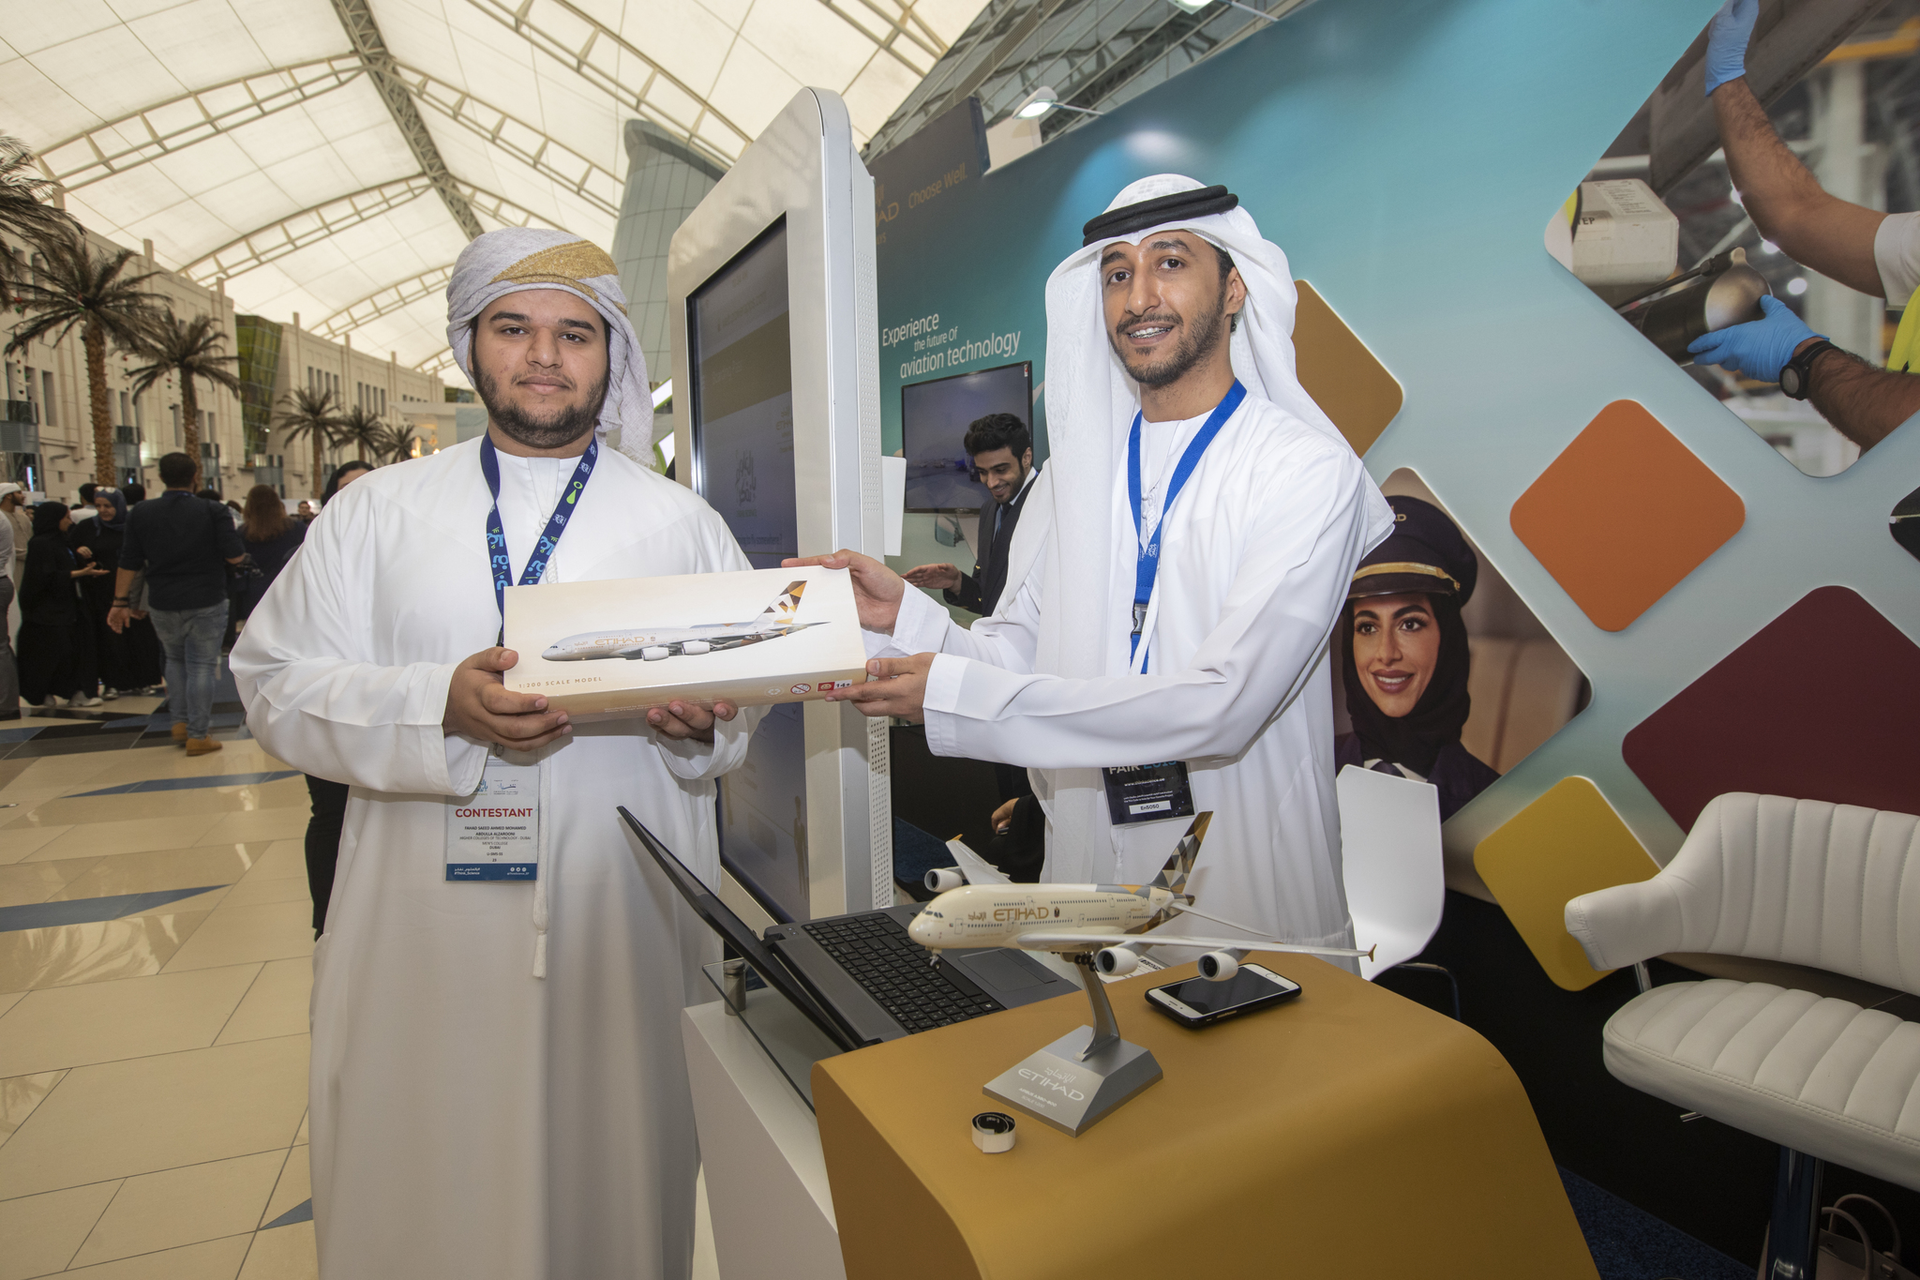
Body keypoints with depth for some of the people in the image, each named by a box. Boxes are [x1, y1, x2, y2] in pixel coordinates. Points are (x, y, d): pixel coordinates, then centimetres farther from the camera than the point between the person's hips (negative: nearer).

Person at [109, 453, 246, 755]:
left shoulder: (140, 513, 1)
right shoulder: (213, 511, -8)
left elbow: (129, 562, 3)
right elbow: (235, 556, -13)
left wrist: (121, 601, 10)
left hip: (162, 605, 3)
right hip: (206, 604, -3)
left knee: (175, 659, 23)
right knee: (201, 665, 1)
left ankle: (180, 722, 23)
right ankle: (198, 735, 3)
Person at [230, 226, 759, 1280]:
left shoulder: (682, 522, 7)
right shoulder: (375, 511, 8)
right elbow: (274, 680, 1)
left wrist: (702, 724, -15)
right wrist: (441, 707, -16)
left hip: (628, 928, 0)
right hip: (428, 933, 1)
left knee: (618, 1189, 11)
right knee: (429, 1191, 13)